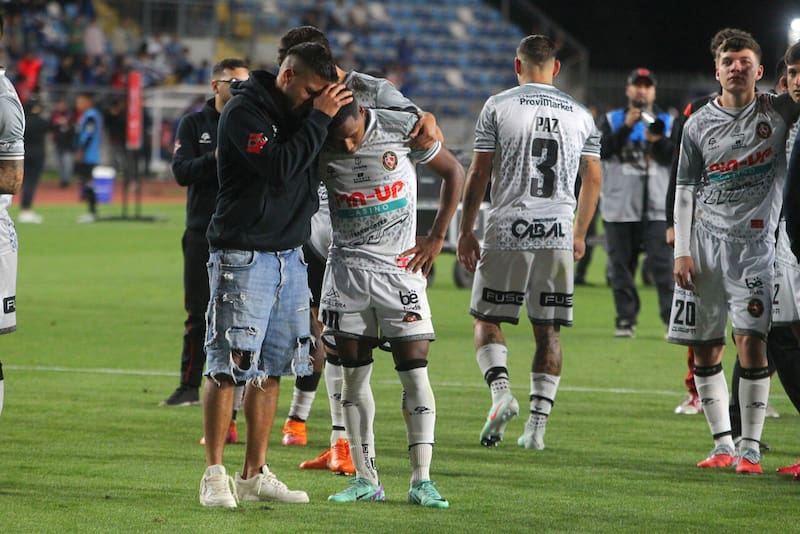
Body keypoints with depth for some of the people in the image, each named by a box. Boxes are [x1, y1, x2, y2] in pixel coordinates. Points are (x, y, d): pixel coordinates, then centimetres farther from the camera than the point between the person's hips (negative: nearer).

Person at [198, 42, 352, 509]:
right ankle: (215, 475, -3)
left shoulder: (298, 113, 12)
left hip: (289, 255, 8)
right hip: (243, 256, -8)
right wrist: (320, 117, -19)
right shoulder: (244, 111, -11)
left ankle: (256, 475, 14)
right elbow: (278, 168, -22)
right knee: (227, 367, -7)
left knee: (270, 370, 8)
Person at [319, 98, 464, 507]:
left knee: (415, 372, -7)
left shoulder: (402, 128, -10)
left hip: (400, 264, -2)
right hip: (347, 268, 2)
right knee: (354, 373, 3)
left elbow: (453, 172, 4)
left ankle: (421, 480, -6)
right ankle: (365, 478, 10)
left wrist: (437, 237, 0)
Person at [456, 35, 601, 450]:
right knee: (548, 330, 8)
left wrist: (465, 231, 5)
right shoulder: (580, 116, 9)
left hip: (507, 231, -3)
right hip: (558, 235, 3)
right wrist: (579, 234, 27)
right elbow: (593, 180, 15)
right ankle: (538, 423, 4)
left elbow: (478, 174, -2)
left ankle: (501, 391, -15)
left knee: (486, 319, 9)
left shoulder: (498, 107, -1)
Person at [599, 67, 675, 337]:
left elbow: (676, 158, 0)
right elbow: (603, 151, -7)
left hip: (656, 210, -1)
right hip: (619, 208, 1)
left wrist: (657, 140, -17)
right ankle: (625, 319, 12)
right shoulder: (612, 120, 10)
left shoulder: (667, 122, 12)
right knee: (621, 265, 3)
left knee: (663, 264, -10)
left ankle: (673, 319, -12)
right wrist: (627, 127, -15)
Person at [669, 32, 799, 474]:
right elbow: (686, 189, 10)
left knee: (751, 340, -14)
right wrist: (681, 250, 3)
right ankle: (722, 443, 13)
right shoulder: (699, 124, 8)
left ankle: (750, 447, -8)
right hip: (705, 243, 3)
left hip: (754, 242, -3)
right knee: (704, 347, 3)